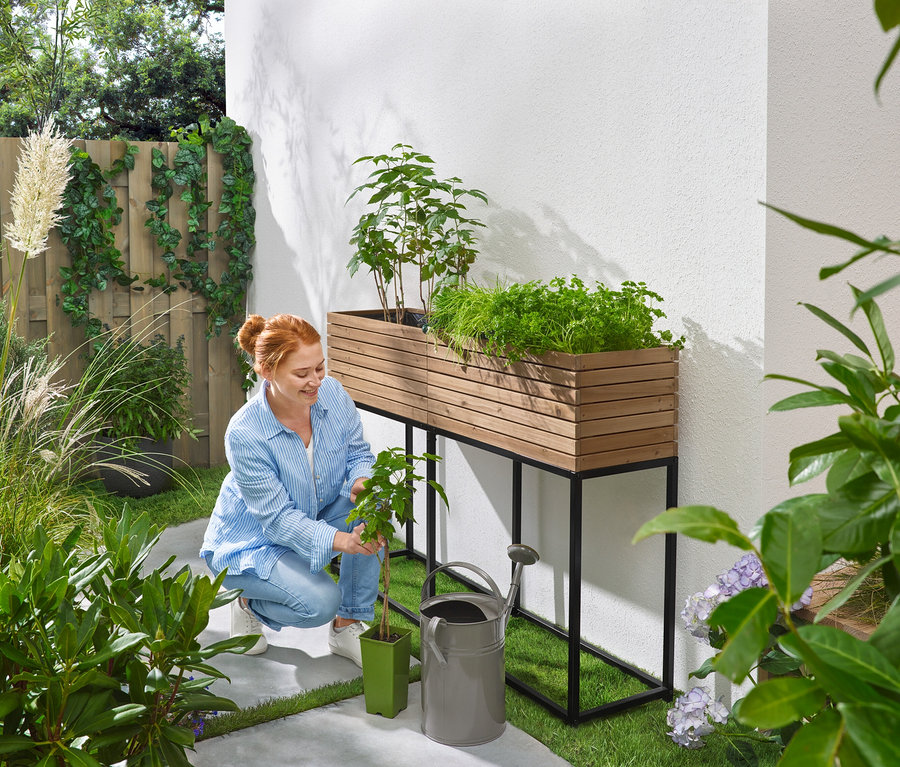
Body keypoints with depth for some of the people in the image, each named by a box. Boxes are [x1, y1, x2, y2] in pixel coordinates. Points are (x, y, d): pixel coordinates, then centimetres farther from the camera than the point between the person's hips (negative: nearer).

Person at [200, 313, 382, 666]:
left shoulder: (332, 394, -17)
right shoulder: (244, 434, -31)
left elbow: (359, 453, -2)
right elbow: (279, 519, -28)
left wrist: (361, 480, -27)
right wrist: (340, 541, -44)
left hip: (316, 518, 6)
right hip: (251, 542, -5)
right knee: (320, 601, -29)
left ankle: (349, 626, -9)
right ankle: (251, 603, 7)